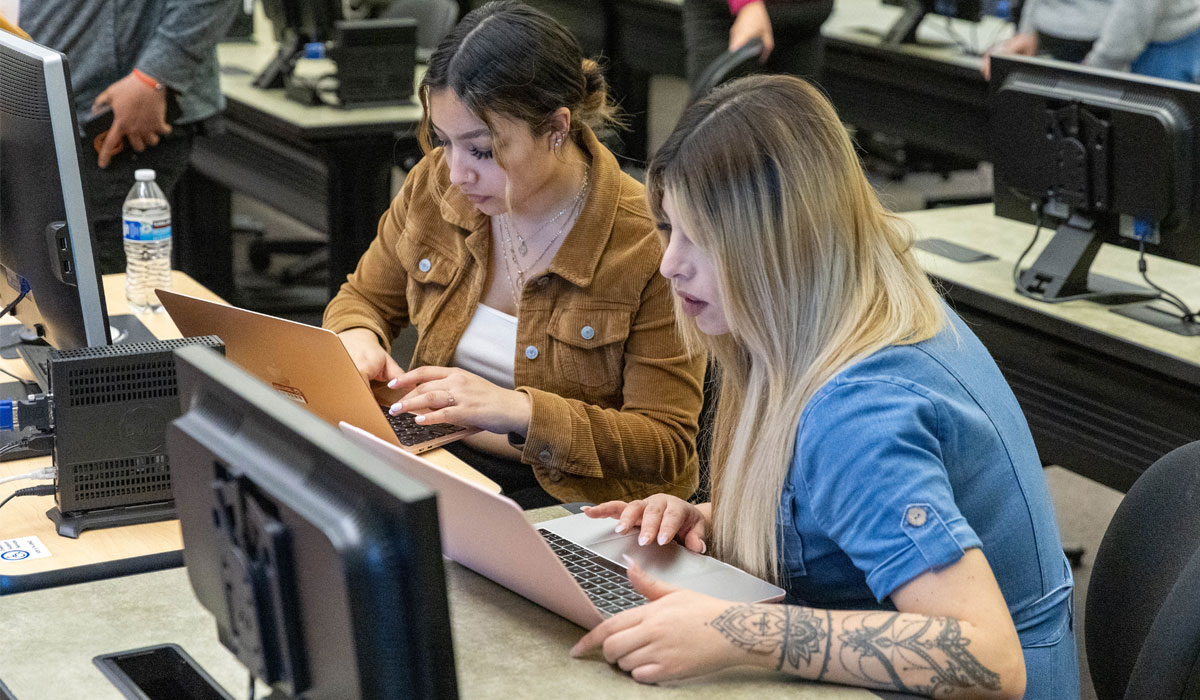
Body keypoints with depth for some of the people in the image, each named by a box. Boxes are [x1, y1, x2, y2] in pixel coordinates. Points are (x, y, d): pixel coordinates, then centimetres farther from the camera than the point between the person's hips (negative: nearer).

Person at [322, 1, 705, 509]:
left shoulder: (649, 246, -17)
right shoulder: (435, 183, -1)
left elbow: (667, 447, -15)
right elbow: (364, 300, 17)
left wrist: (520, 411, -28)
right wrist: (357, 339, -8)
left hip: (571, 491, -5)